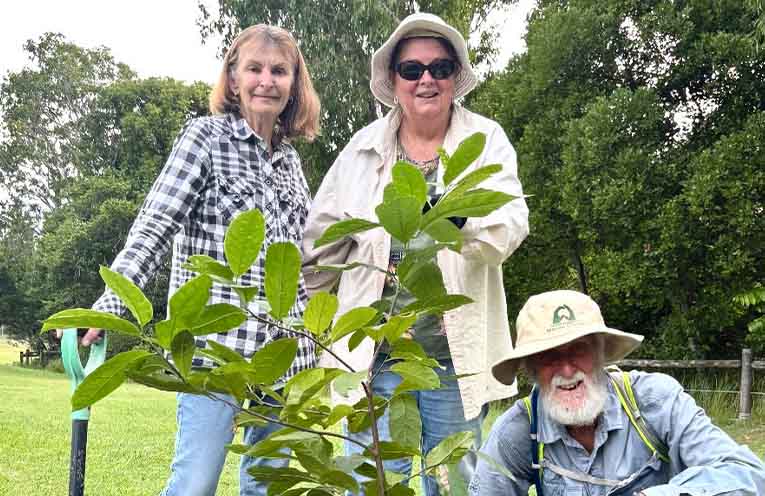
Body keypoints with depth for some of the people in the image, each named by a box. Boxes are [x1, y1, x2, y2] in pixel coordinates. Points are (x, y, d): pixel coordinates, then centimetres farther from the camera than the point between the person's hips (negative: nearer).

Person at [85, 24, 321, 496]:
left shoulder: (290, 158, 14)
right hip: (215, 341, -6)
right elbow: (154, 227, -10)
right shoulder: (206, 135, -2)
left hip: (284, 349, 6)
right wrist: (109, 306, -21)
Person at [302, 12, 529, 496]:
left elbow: (511, 224, -14)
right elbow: (324, 238, 13)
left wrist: (463, 218, -35)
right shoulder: (365, 146, 5)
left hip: (455, 353, 0)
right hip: (374, 351, 1)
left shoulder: (486, 139, 1)